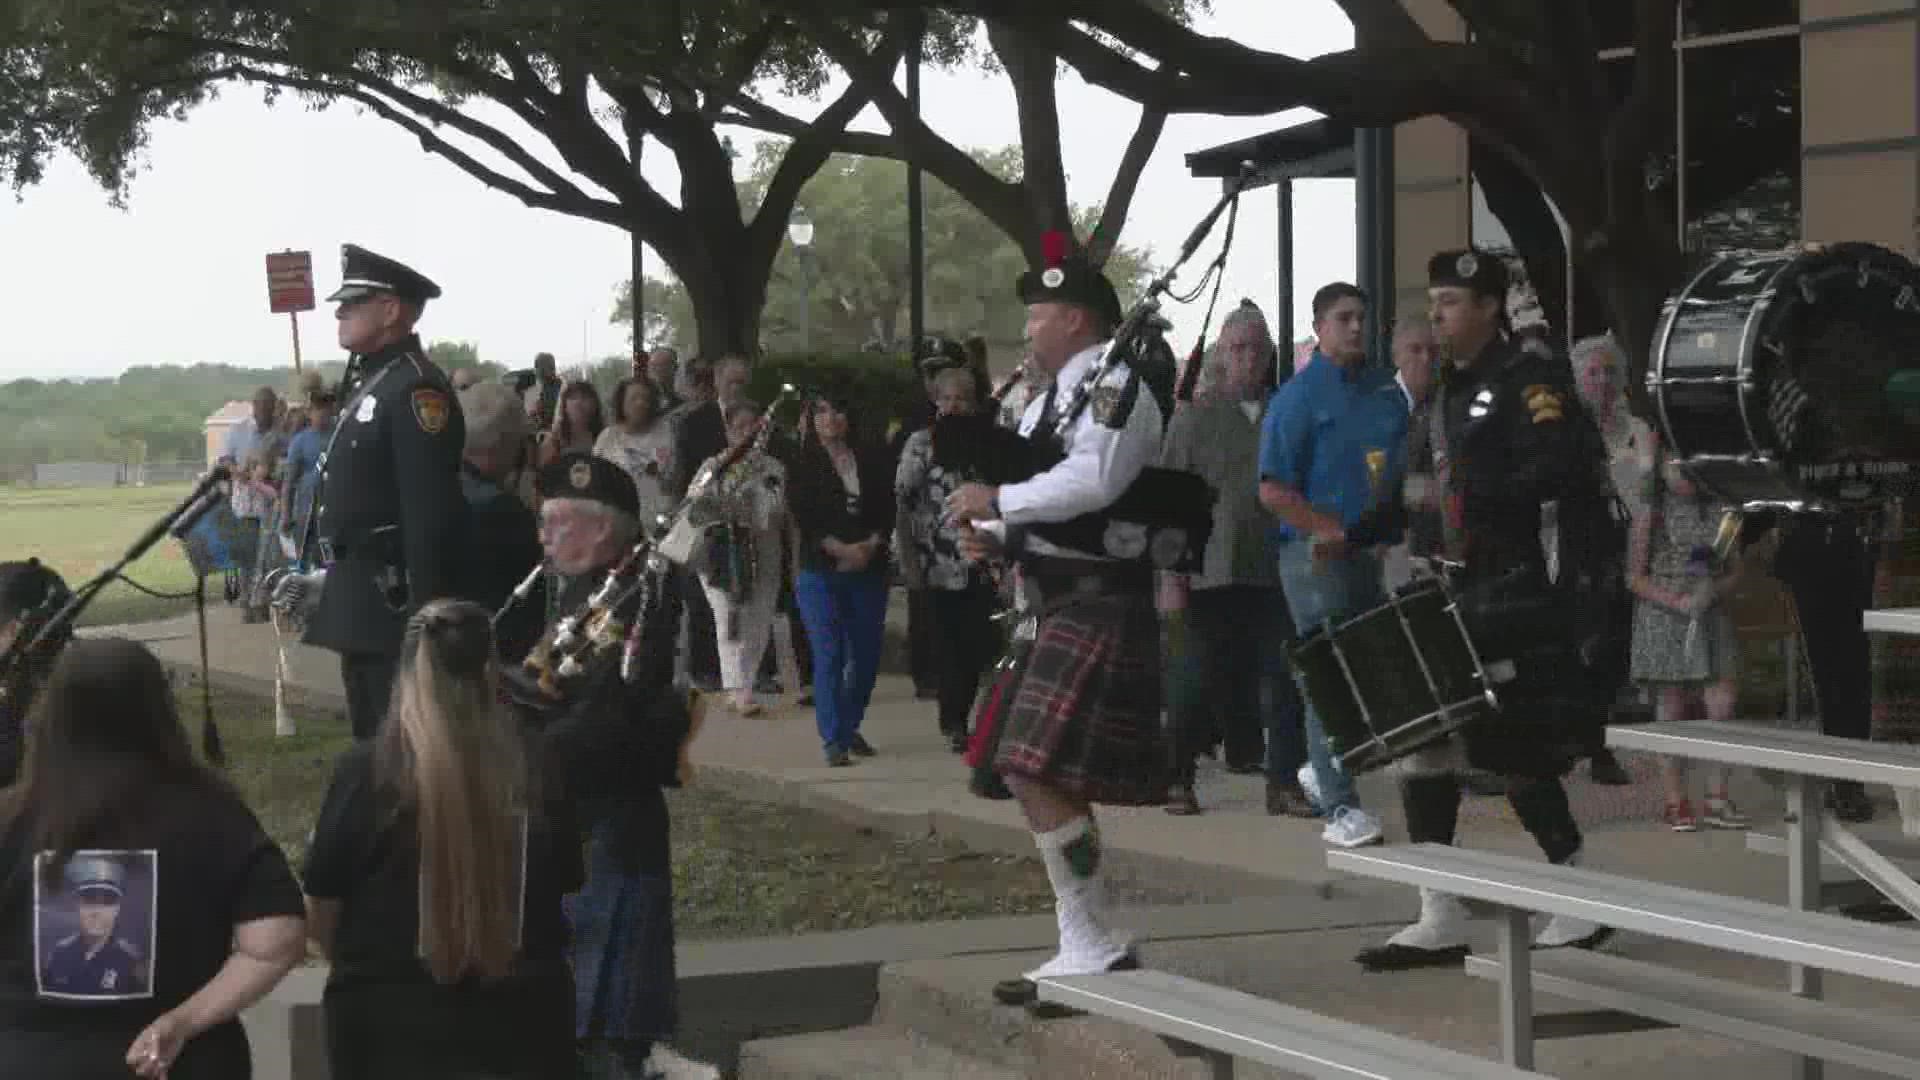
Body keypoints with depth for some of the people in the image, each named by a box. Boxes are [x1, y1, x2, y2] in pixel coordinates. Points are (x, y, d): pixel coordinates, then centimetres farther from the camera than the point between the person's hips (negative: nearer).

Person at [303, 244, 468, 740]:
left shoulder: (416, 387, -16)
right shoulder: (370, 381, 16)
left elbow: (431, 509, -22)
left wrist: (425, 613, -25)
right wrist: (329, 579, 22)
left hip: (393, 597, -10)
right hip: (362, 594, 10)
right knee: (371, 734, 15)